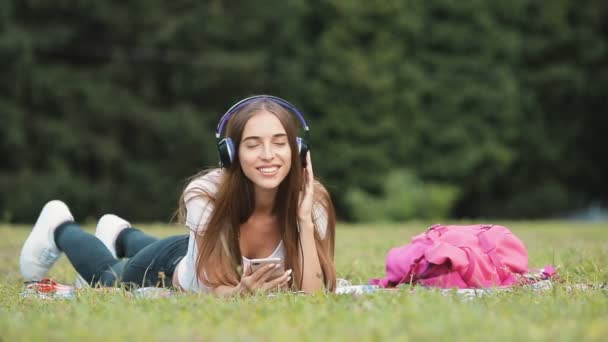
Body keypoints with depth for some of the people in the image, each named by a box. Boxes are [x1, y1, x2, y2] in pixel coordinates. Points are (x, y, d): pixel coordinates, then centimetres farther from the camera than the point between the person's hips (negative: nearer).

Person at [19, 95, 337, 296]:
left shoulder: (311, 202, -36)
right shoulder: (206, 194, -40)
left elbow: (311, 294, -38)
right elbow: (215, 287, -36)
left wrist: (305, 219, -50)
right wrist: (239, 291, -59)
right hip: (173, 267, -3)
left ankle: (121, 236, 65)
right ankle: (60, 227, 55)